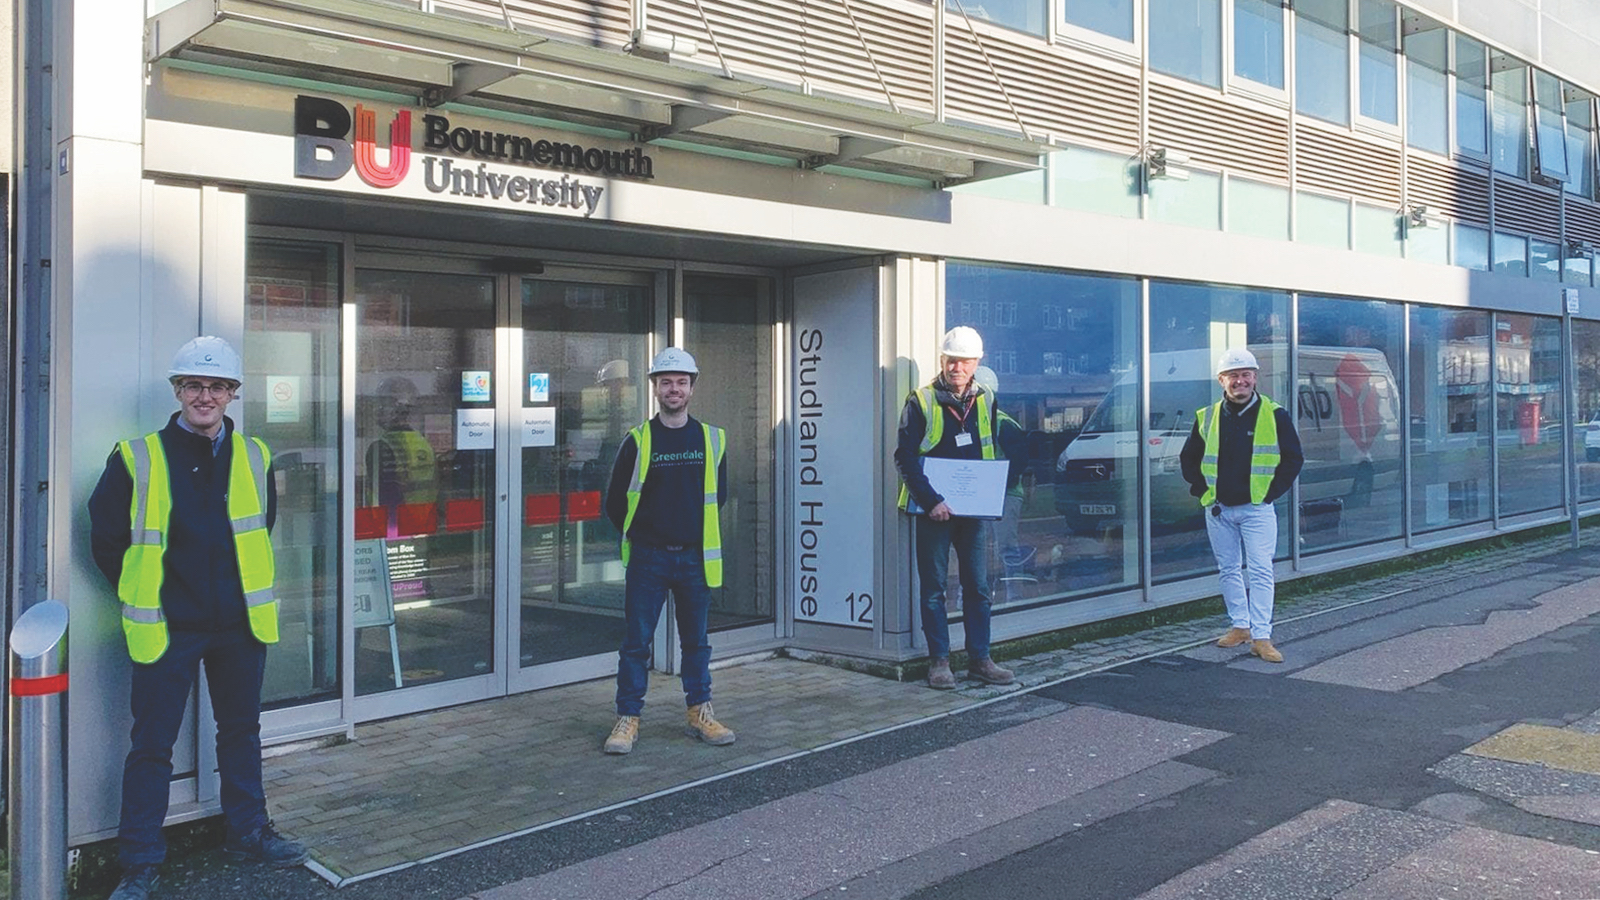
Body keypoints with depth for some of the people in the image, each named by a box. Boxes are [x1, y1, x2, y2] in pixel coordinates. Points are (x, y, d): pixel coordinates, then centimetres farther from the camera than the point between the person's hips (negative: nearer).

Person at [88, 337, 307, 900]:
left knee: (241, 731, 16)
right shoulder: (137, 459, -7)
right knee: (152, 746, 3)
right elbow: (105, 536, 1)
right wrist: (142, 596, 4)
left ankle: (247, 832, 31)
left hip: (239, 622, 4)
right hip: (165, 627, -3)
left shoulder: (254, 458, 3)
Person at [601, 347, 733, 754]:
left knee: (696, 640, 12)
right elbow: (615, 501, 4)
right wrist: (639, 537, 8)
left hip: (694, 557, 2)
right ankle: (627, 719, 12)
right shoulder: (637, 441, -4)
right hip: (648, 557, -2)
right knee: (636, 641, 2)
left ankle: (699, 713, 24)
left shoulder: (712, 439, 4)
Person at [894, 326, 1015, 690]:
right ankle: (939, 661, 11)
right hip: (933, 510, -4)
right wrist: (931, 501, -18)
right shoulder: (921, 402, -6)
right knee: (933, 588, 3)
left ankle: (980, 659, 16)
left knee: (978, 587, 7)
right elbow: (904, 458, -10)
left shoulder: (985, 401, 9)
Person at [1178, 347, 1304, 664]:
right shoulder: (1207, 417, 4)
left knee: (1261, 571, -6)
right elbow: (1188, 458, 14)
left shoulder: (1275, 415, -3)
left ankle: (1261, 637, -5)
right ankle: (1240, 626, 23)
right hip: (1218, 509, 3)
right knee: (1229, 570, 11)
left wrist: (1272, 492, -4)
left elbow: (1294, 458, 2)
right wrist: (1202, 490, 4)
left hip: (1257, 508, -3)